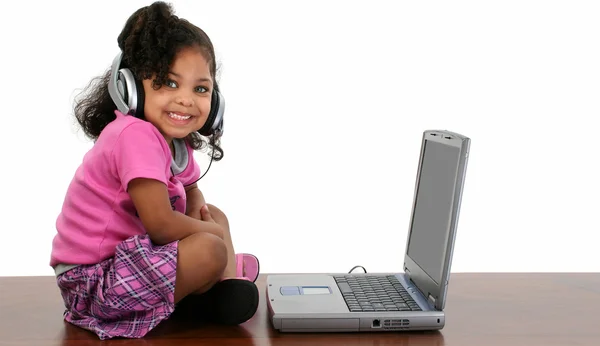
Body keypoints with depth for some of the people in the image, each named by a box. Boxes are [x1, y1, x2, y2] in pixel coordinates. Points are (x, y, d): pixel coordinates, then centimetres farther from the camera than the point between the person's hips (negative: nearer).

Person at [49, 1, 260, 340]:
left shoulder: (177, 140, 2)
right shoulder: (136, 134, -25)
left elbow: (192, 192, 19)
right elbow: (161, 225, -29)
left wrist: (201, 215, -5)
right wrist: (215, 232, -11)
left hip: (126, 254, 10)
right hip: (91, 280, -10)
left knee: (214, 214, 16)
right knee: (210, 250, -25)